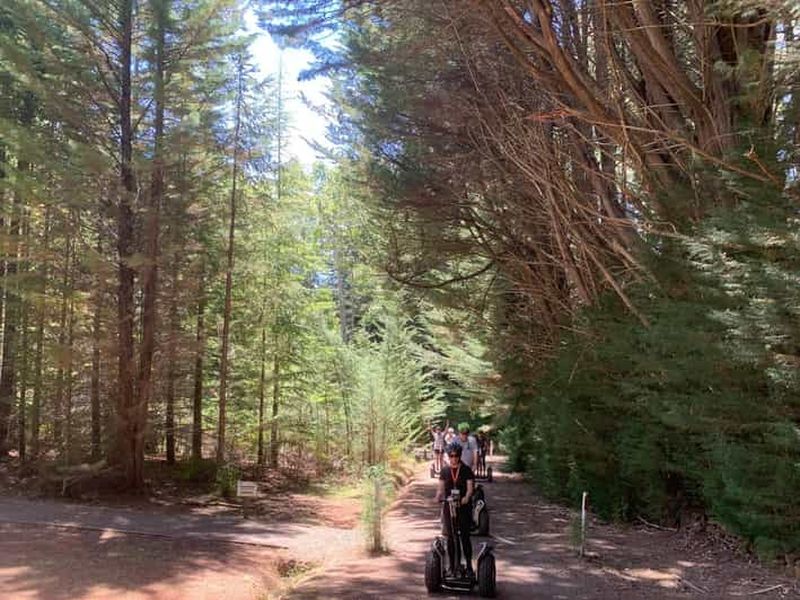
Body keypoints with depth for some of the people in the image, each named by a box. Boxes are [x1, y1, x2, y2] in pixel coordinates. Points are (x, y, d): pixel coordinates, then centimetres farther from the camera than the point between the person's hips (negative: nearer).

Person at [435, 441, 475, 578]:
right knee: (450, 537, 5)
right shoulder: (444, 470, 5)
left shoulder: (466, 470, -2)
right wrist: (438, 497, -18)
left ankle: (469, 566, 9)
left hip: (464, 507, -2)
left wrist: (466, 497, -29)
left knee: (465, 537, -1)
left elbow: (470, 487, -10)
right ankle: (452, 566, 16)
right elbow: (441, 488, 3)